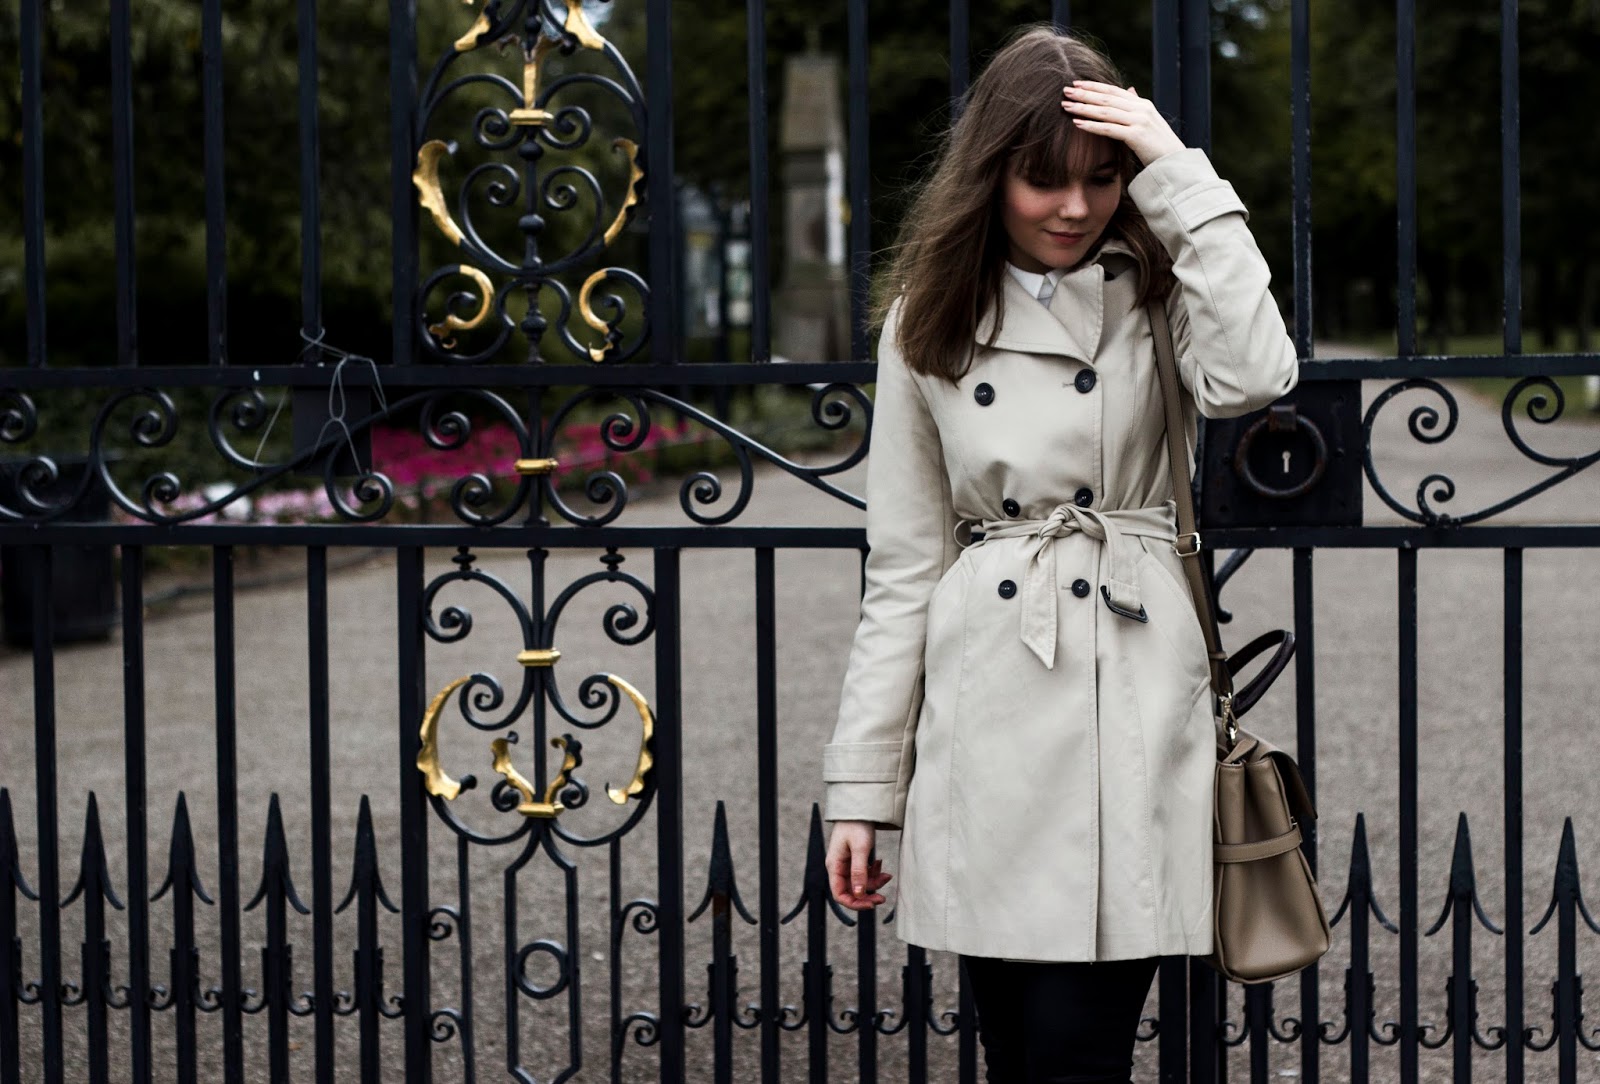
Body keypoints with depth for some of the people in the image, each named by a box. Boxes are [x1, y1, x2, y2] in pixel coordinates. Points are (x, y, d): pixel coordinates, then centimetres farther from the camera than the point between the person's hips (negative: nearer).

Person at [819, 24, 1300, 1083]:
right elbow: (903, 567, 9)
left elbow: (1251, 377, -19)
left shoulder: (1154, 296, 6)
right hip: (986, 728, 2)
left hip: (1130, 712, -2)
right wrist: (861, 786, 6)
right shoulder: (929, 321, 9)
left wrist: (1179, 177, -12)